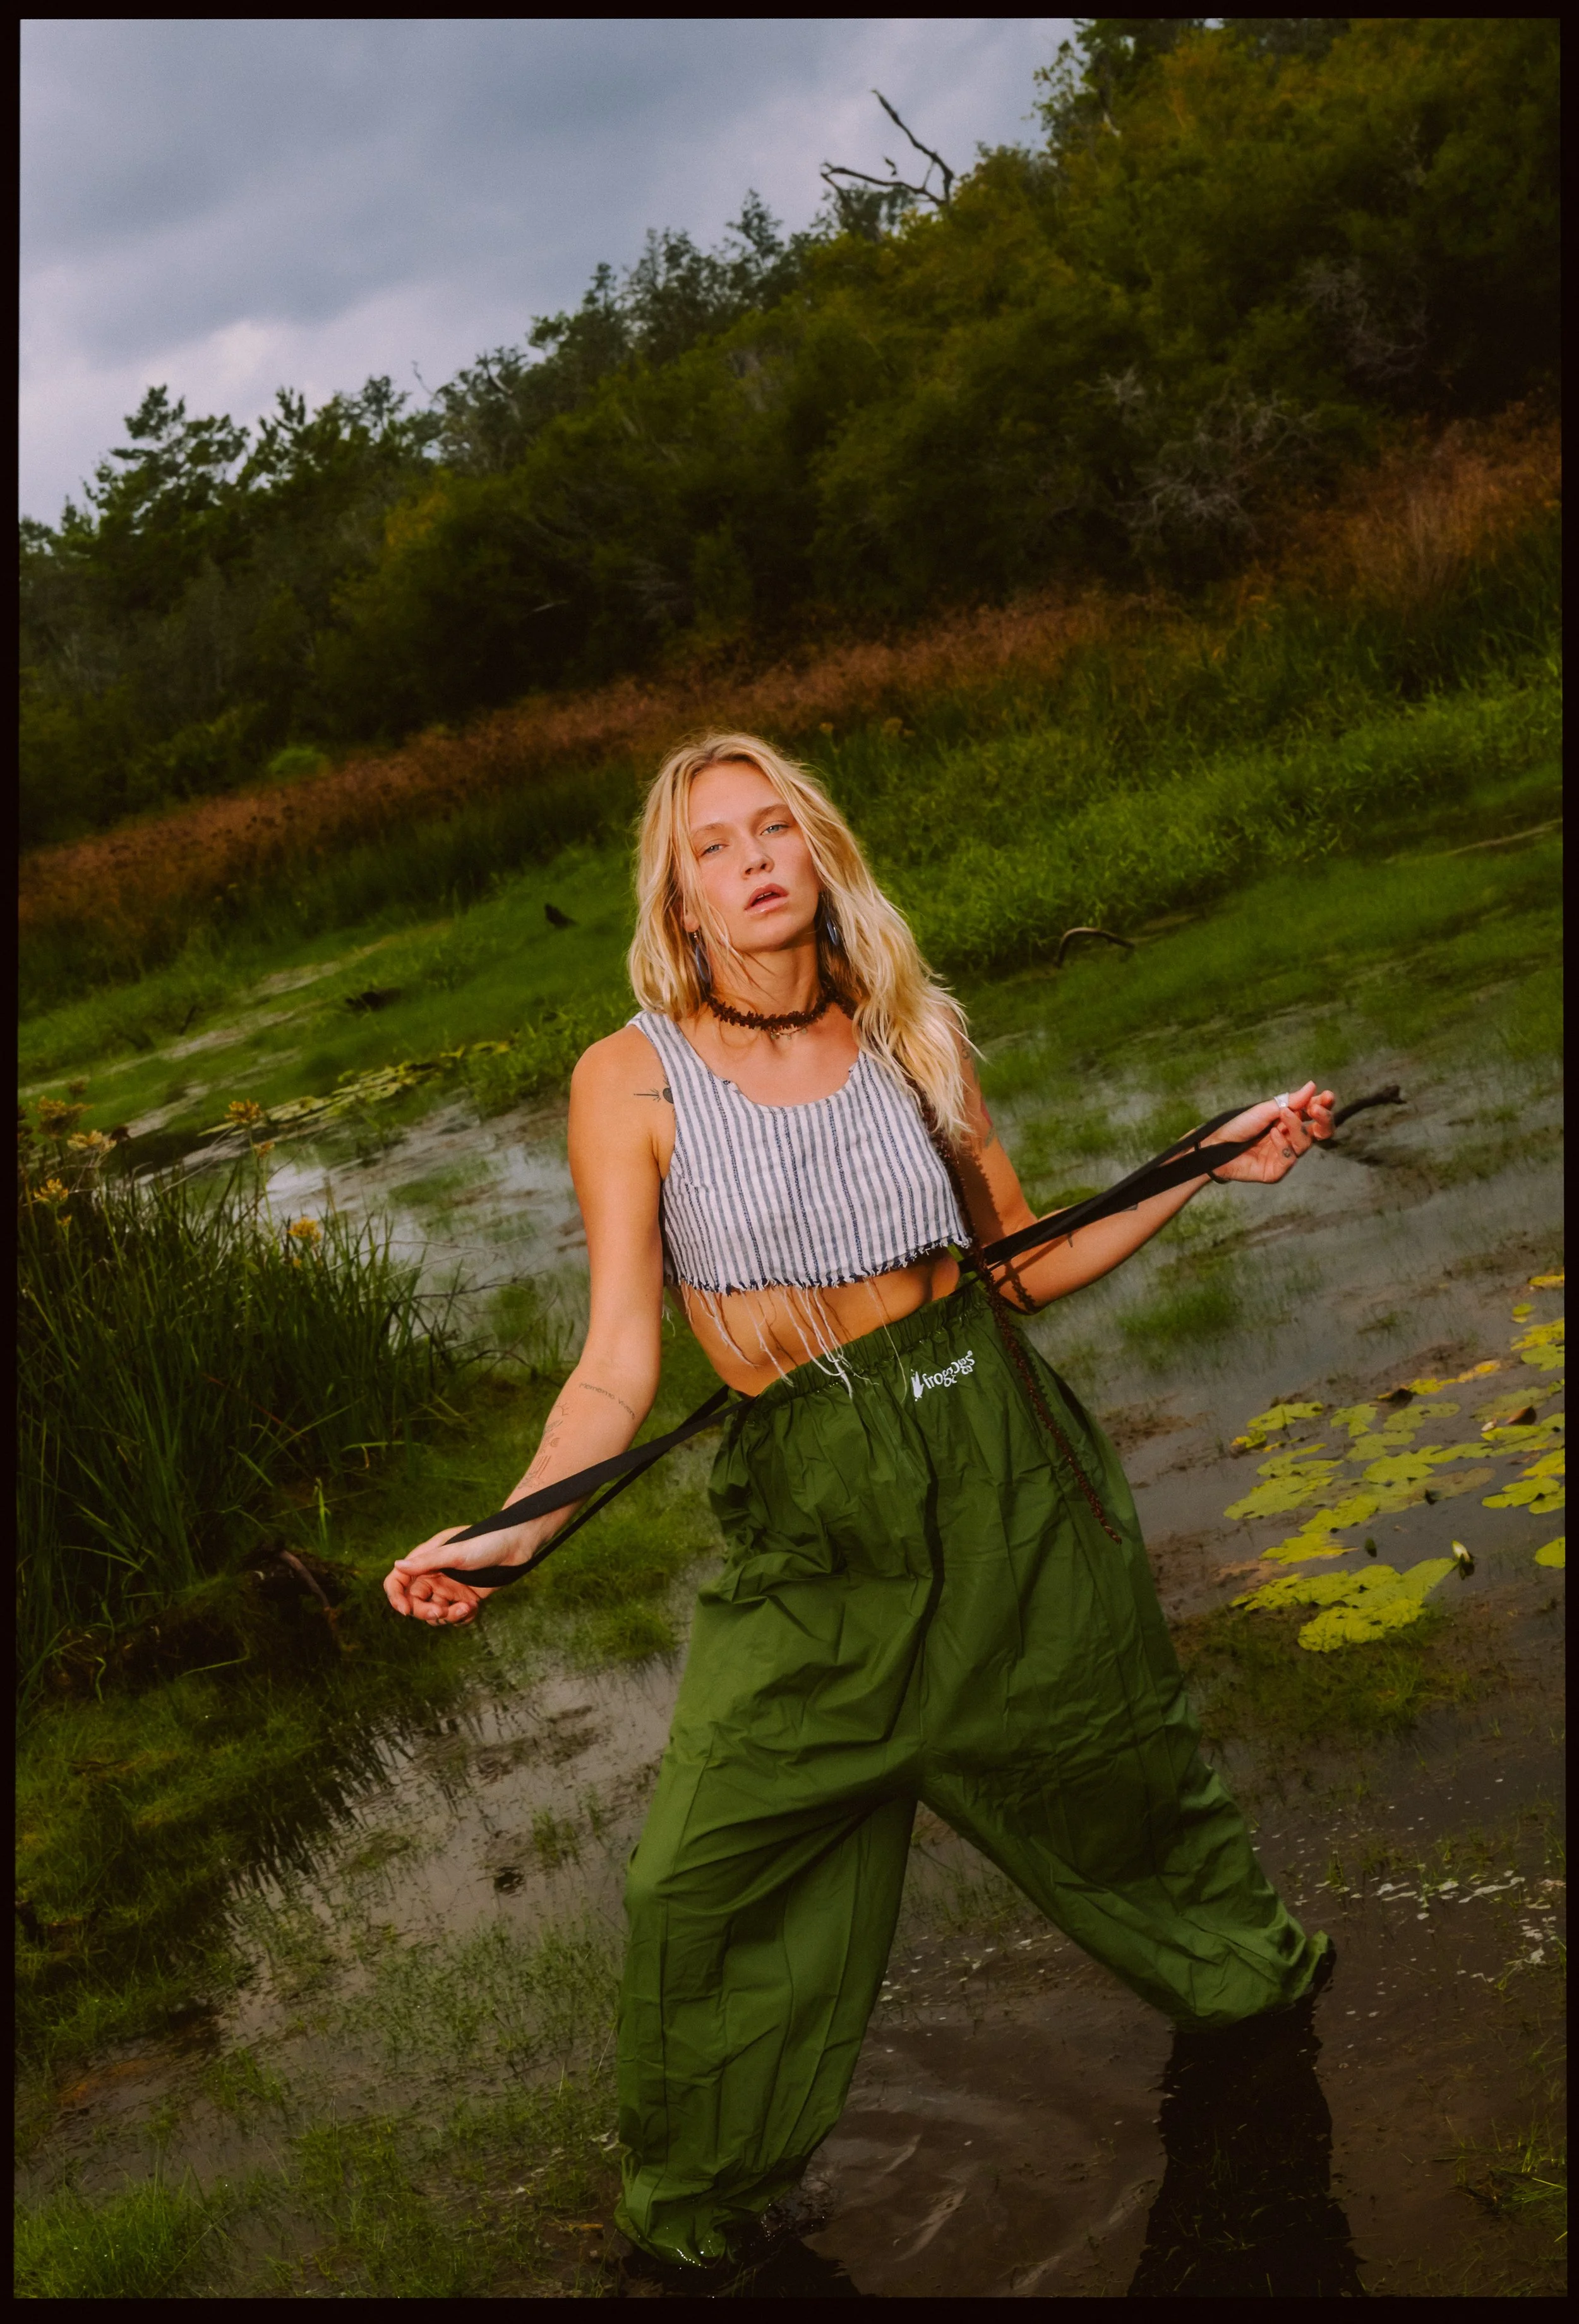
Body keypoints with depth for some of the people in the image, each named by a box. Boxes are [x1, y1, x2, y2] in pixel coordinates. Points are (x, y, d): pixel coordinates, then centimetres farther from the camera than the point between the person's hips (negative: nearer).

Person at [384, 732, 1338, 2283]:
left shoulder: (911, 1031, 1)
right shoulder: (632, 1080, -8)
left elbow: (1023, 1265, 9)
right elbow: (618, 1368, -11)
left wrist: (1212, 1166, 4)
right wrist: (510, 1531, -25)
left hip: (1004, 1471, 2)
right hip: (812, 1526, -2)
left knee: (1113, 1762, 19)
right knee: (697, 1890, -5)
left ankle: (1229, 1964, 54)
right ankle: (697, 2213, 22)